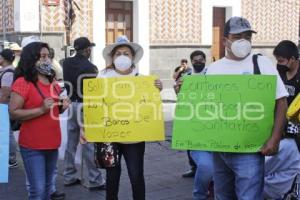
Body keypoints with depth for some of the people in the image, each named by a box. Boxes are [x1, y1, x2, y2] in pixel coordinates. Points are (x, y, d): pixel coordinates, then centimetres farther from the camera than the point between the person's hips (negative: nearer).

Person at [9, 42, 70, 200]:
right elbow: (13, 113, -16)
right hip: (32, 146, -7)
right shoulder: (22, 82, -12)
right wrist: (41, 109, -23)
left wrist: (62, 106, 2)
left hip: (52, 143, 7)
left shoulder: (52, 82, 11)